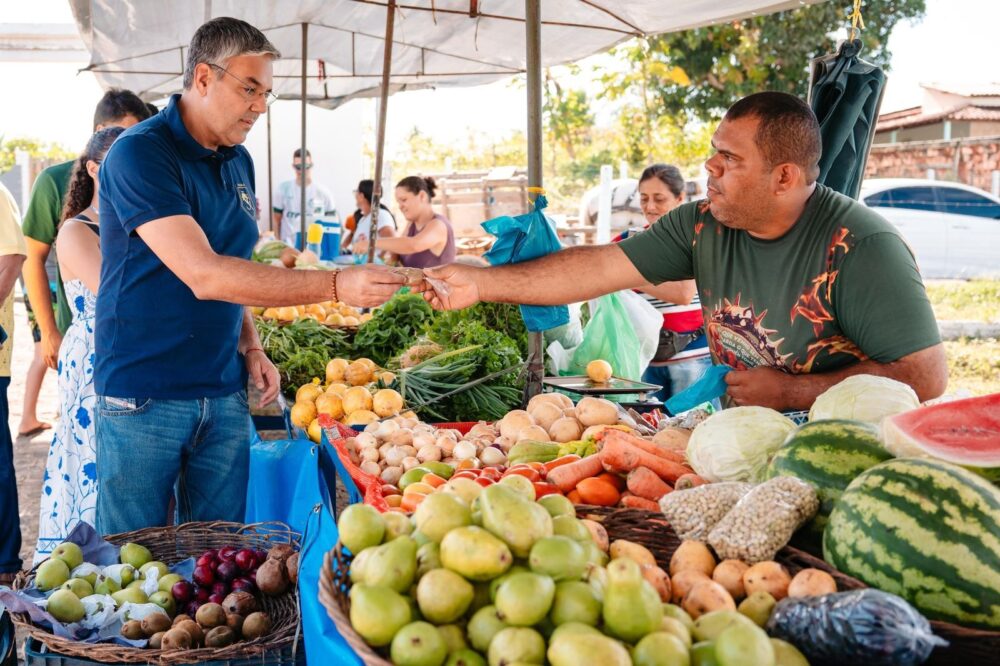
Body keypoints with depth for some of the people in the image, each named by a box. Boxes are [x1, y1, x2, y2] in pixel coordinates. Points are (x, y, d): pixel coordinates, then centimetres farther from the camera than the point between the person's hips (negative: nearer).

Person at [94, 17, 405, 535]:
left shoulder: (239, 162, 9)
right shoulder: (139, 153, -15)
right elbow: (203, 275, -25)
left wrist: (250, 347, 5)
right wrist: (338, 286, -29)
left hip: (223, 393, 6)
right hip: (143, 395, -6)